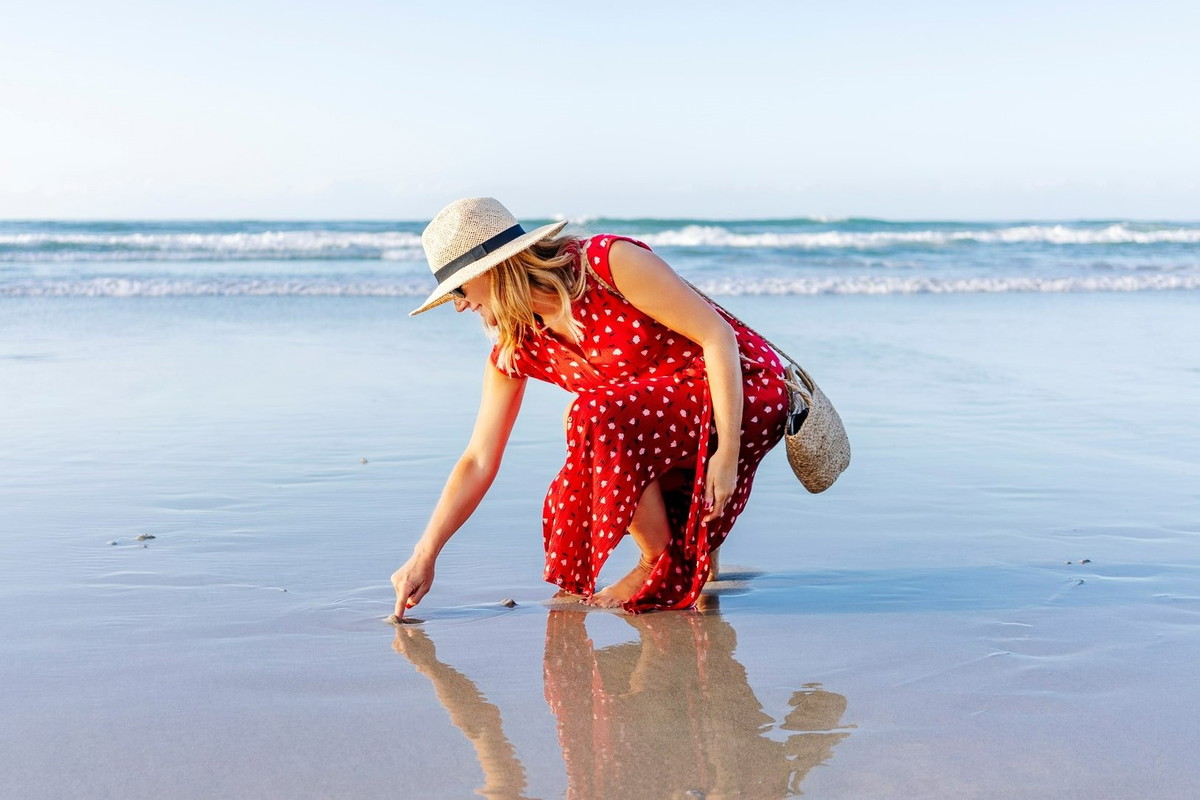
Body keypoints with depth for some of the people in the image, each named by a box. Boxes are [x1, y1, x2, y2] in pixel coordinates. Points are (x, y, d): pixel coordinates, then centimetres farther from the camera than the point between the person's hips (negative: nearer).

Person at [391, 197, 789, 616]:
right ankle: (692, 544, 15)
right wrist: (424, 556, -5)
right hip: (663, 427, 7)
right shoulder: (515, 350, -1)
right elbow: (478, 461, 2)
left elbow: (717, 335, -21)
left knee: (594, 418, -29)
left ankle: (663, 565, -9)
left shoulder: (609, 260, -21)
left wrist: (726, 454, -25)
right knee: (567, 509, -10)